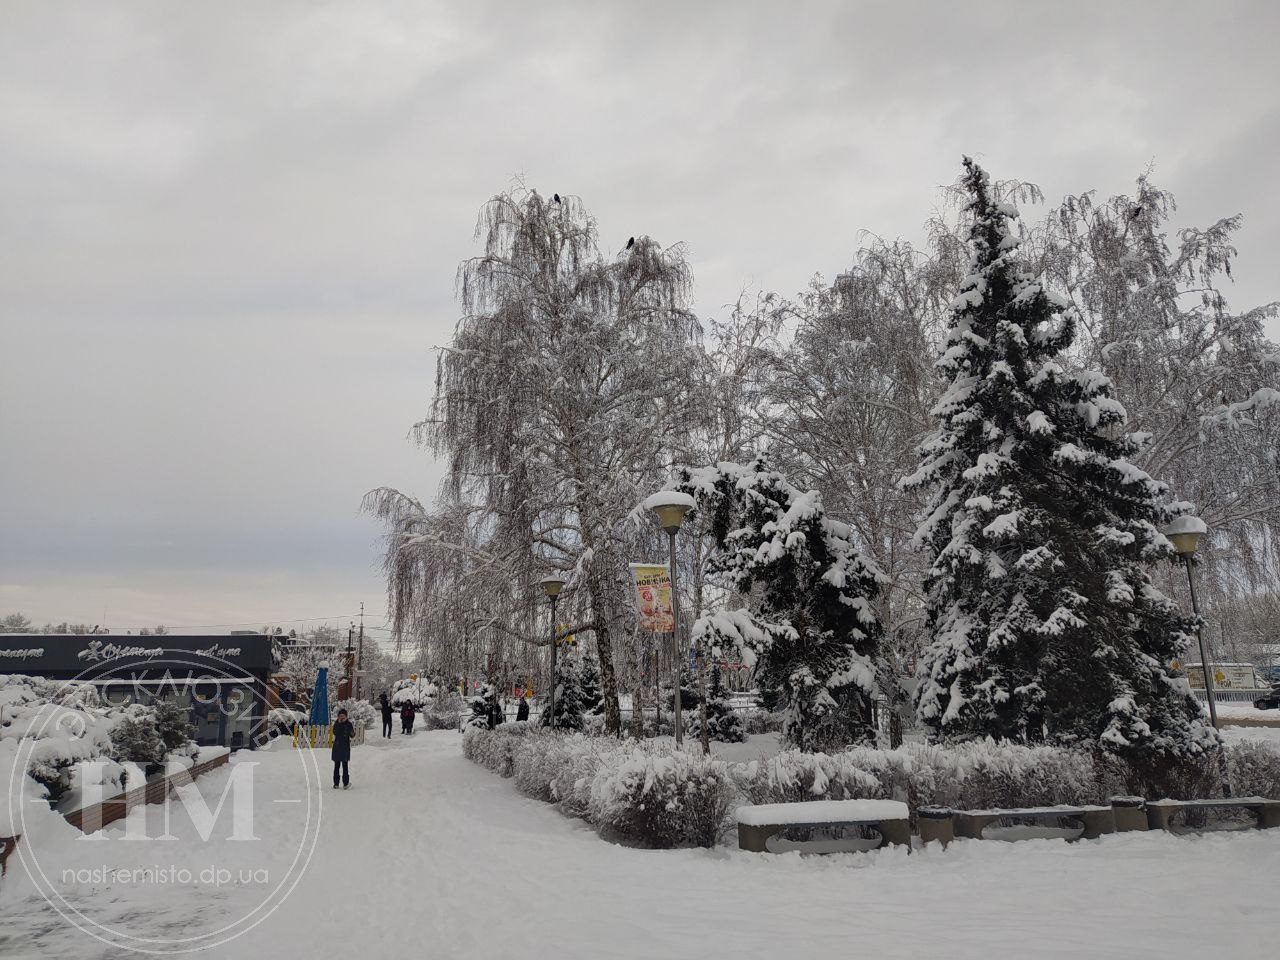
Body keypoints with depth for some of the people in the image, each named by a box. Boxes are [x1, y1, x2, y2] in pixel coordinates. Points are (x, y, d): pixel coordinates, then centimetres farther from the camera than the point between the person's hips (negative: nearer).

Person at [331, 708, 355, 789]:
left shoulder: (349, 724, 0)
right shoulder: (336, 724, 0)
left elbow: (352, 735, 0)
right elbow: (335, 732, -17)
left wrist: (353, 732, -22)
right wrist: (339, 724, -23)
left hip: (345, 747, -1)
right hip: (337, 747, 1)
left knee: (345, 766, -2)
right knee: (337, 765, 7)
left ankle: (346, 783, 1)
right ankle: (336, 783, 13)